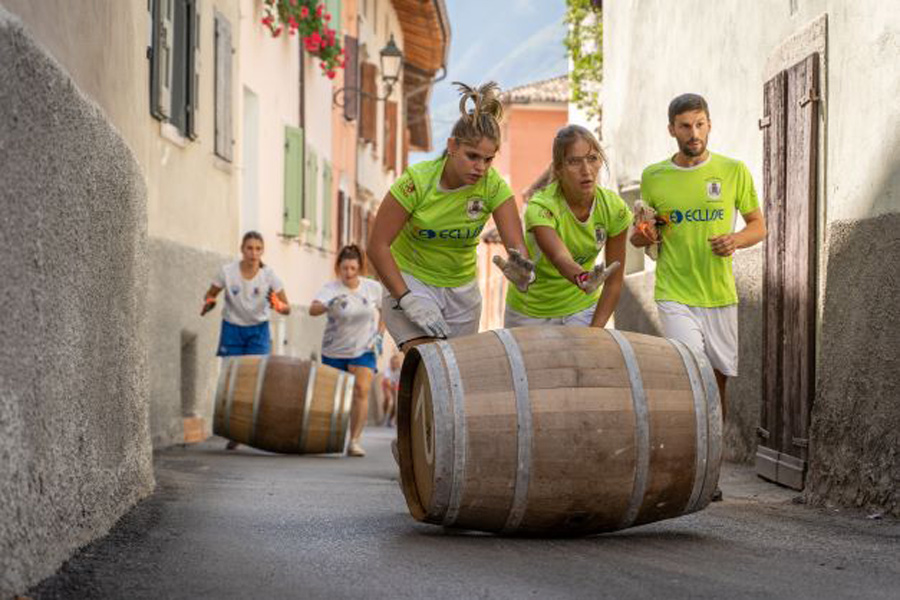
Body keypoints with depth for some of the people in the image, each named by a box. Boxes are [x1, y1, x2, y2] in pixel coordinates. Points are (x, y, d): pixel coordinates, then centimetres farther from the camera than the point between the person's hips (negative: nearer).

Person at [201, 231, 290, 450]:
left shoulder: (268, 275, -13)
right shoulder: (228, 272, -14)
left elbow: (287, 308, -10)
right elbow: (210, 294, 1)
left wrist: (279, 306, -33)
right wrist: (209, 303, -22)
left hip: (258, 330, 0)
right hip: (232, 329, 0)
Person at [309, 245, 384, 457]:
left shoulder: (373, 288, -7)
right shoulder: (331, 289, -16)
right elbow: (313, 310, -34)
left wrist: (379, 334, -2)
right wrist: (330, 304, -53)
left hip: (364, 349, 0)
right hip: (334, 350, 0)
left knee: (362, 390, -18)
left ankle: (354, 441, -16)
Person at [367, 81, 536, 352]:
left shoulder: (493, 186, -17)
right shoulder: (417, 181, -24)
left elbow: (516, 245, -22)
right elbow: (378, 246, -20)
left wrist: (521, 269, -46)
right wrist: (409, 300, -25)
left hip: (462, 288, 4)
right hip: (410, 280, -4)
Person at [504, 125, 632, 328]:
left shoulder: (615, 208, -16)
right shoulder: (540, 207, -27)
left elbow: (615, 280, -9)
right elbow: (560, 258, -44)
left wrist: (595, 331, -15)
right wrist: (583, 279, -65)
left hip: (581, 307, 2)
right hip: (530, 311, -2)